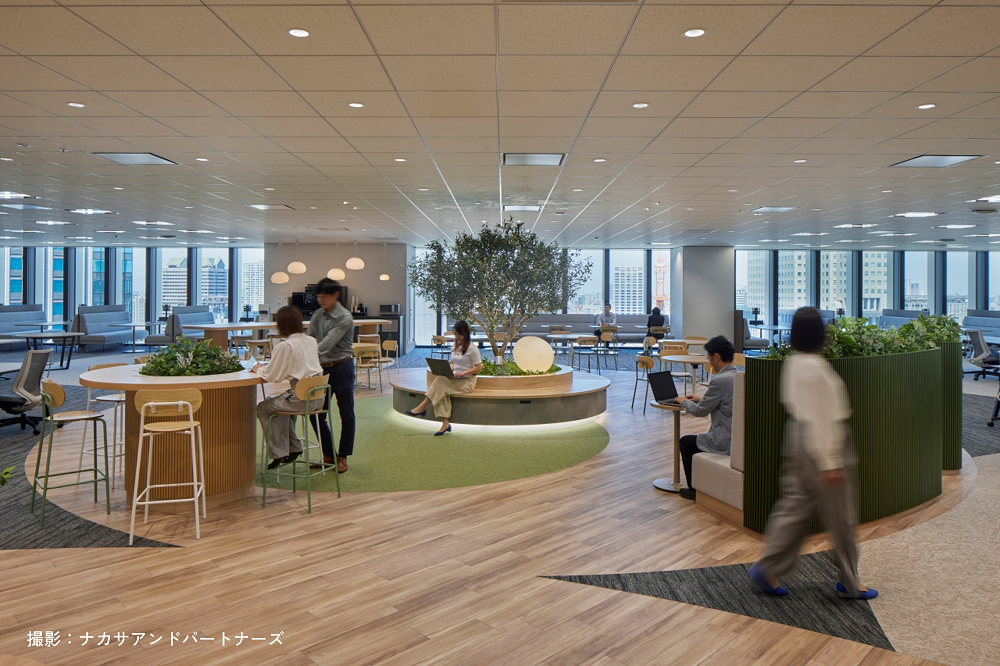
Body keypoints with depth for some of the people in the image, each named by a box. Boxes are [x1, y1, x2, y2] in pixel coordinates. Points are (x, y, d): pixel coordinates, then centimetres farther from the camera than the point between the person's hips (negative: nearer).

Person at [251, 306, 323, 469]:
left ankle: (278, 453, 15)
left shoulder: (284, 346, -14)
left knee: (262, 407, 13)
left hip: (300, 398, -8)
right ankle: (293, 447, 31)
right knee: (281, 404, 32)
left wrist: (259, 369, 11)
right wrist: (265, 368, 22)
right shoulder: (311, 341, 9)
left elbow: (271, 377, -11)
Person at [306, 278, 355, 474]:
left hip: (341, 368, -6)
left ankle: (342, 457, 18)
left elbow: (327, 344, -24)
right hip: (322, 369, 7)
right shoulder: (318, 315, 7)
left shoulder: (345, 318, -14)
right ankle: (328, 454, 22)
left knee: (346, 415, 4)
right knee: (316, 414, 7)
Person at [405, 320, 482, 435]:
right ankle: (445, 424, -31)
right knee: (442, 391, -28)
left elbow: (479, 368, -9)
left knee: (440, 380, -29)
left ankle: (422, 407, -23)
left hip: (467, 381, -6)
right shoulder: (455, 347, 16)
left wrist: (463, 373, -20)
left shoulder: (472, 348, -6)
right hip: (455, 380, 6)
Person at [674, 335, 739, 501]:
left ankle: (695, 489, 21)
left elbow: (700, 411, -12)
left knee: (685, 442, 12)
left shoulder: (720, 380, -22)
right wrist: (702, 399, 19)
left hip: (726, 442, -9)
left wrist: (684, 401, 6)